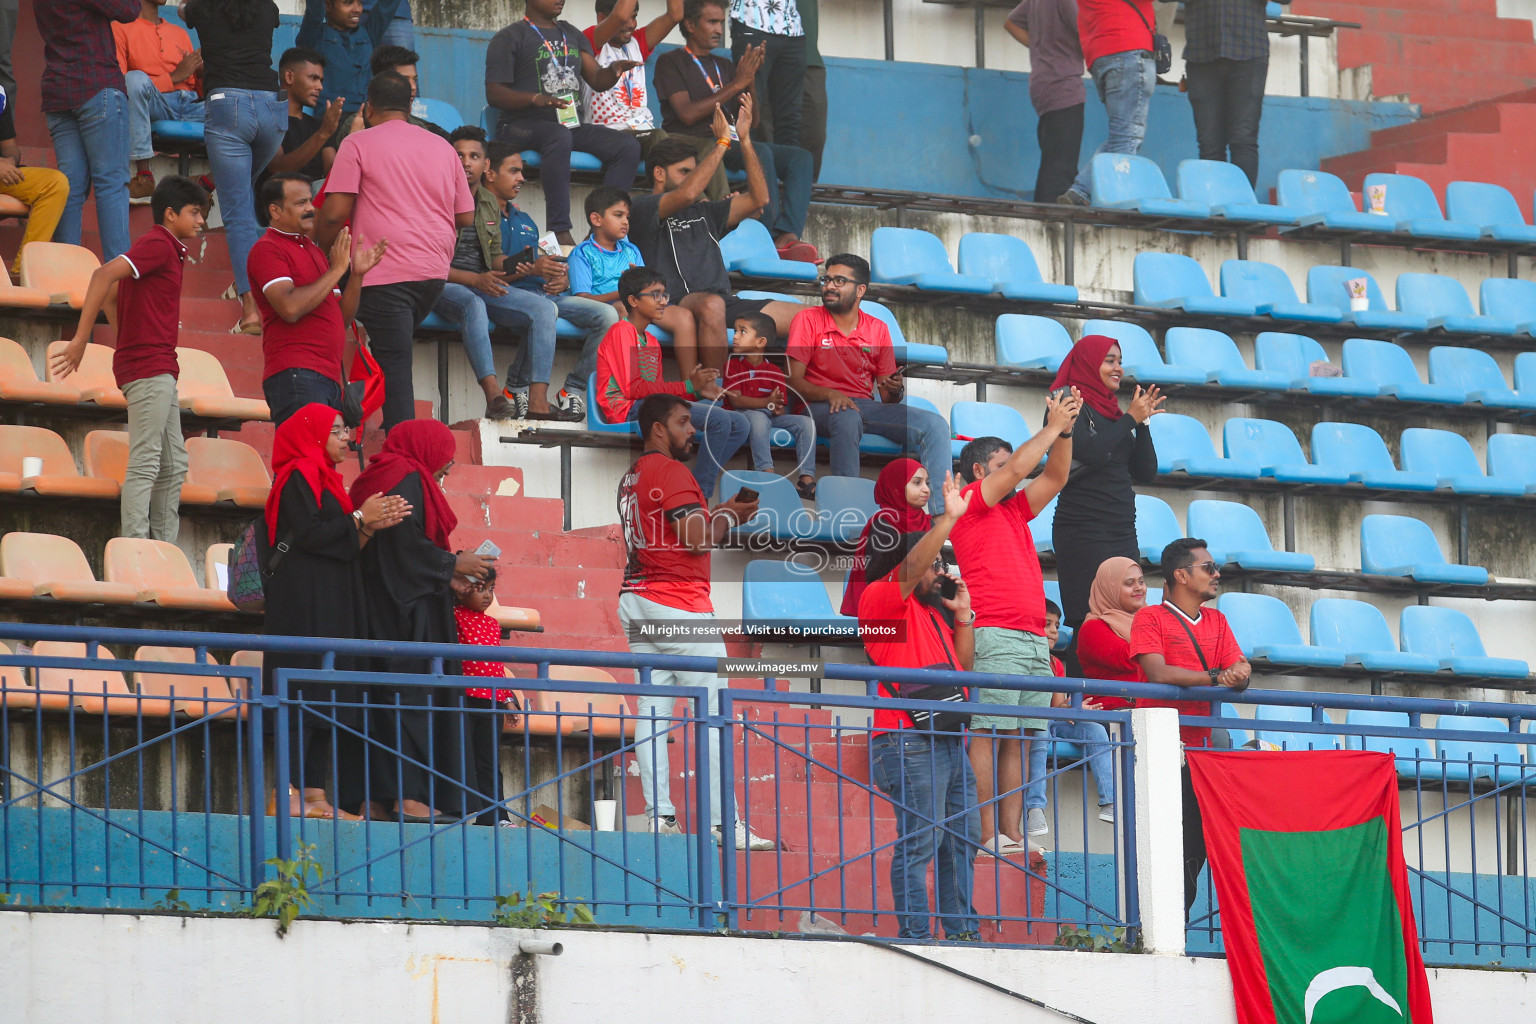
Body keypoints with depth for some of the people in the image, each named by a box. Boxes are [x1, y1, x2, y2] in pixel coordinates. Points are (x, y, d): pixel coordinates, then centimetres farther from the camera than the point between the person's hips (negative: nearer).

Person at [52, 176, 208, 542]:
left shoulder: (167, 248, 19)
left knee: (173, 464, 12)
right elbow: (105, 275, -23)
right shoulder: (159, 245, -11)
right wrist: (80, 340, -25)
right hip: (149, 366, -10)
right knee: (145, 463, -12)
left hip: (160, 370, 10)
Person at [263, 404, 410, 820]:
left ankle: (314, 796, 1)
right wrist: (360, 518, -8)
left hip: (330, 605, 10)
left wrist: (371, 526, 3)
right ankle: (290, 793, -19)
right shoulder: (299, 476, -6)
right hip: (305, 600, -10)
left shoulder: (324, 478, 22)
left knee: (324, 699, 4)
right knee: (306, 694, -14)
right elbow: (307, 533, -17)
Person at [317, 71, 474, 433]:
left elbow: (334, 214, -6)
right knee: (397, 355, 18)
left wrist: (320, 251, 12)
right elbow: (466, 217, 18)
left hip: (387, 274, -6)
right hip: (435, 273, 6)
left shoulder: (358, 144, 1)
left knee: (394, 365, -8)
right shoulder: (442, 147, 17)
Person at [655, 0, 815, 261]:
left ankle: (788, 237, -36)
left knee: (800, 157, -15)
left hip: (729, 143, 7)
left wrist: (750, 79, 2)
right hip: (692, 144, -7)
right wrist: (736, 84, -10)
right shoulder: (671, 62, 4)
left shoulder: (724, 67, 25)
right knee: (761, 153, -33)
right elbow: (687, 114, -11)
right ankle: (773, 238, -38)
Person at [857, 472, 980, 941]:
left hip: (950, 741, 9)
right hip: (912, 740, -9)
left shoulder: (931, 611, 26)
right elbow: (911, 567, -19)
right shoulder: (880, 597, 0)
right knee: (920, 841, -12)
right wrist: (949, 519, -22)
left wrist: (963, 616, 15)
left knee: (963, 839, 8)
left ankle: (962, 930, 11)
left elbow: (963, 666, 25)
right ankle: (914, 935, -13)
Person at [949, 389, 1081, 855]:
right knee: (988, 735, -10)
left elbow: (1053, 477, 25)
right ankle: (988, 835, -14)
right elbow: (1017, 469, -4)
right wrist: (1053, 427, 4)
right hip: (996, 637, -8)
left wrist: (1064, 430, 13)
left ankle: (1011, 835, -2)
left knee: (1016, 740, 2)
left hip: (1035, 641, 8)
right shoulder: (970, 504, 4)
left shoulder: (1014, 511, 25)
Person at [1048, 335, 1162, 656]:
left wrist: (1142, 422, 4)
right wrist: (1130, 419, -7)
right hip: (1084, 530, -8)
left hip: (1122, 532, 8)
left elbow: (1146, 472, 16)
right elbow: (1089, 452, -18)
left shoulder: (1114, 415, 19)